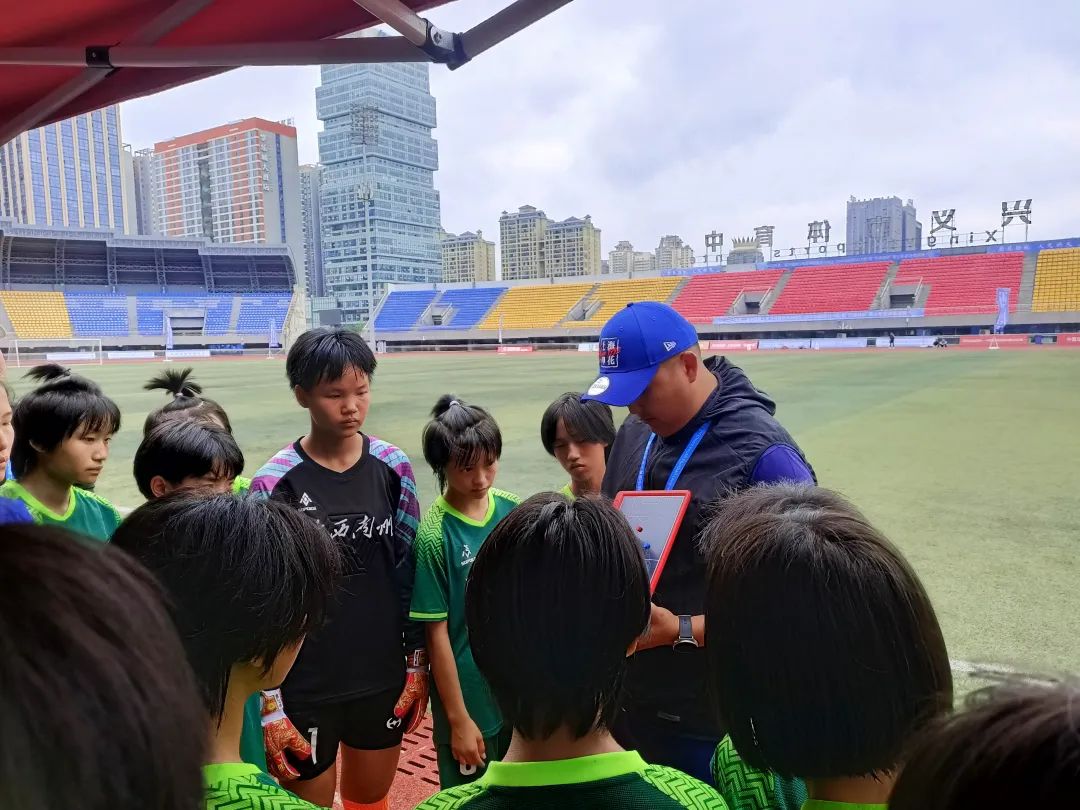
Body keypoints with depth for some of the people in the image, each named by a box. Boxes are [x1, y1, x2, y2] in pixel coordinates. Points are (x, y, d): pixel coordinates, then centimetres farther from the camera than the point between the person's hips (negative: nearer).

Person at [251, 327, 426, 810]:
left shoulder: (392, 467, -4)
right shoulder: (274, 485, -14)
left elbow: (410, 569, 4)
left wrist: (417, 659, 5)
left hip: (384, 673, 3)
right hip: (305, 685, -3)